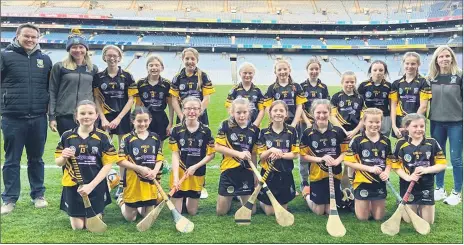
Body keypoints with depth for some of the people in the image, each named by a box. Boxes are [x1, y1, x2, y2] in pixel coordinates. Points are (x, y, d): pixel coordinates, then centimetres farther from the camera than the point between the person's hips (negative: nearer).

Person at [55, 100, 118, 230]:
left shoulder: (103, 137, -7)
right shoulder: (67, 136, -2)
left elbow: (108, 165, -8)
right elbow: (58, 162, 5)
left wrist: (91, 185, -16)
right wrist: (64, 157, -20)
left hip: (96, 186, -1)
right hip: (73, 186, 1)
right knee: (78, 227, 8)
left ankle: (97, 213, 37)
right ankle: (73, 214, 40)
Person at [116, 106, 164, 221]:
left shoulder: (155, 138, 3)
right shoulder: (127, 139, -8)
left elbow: (159, 158, 6)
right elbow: (120, 160, -11)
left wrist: (155, 171, -14)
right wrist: (140, 168, -19)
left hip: (150, 180, 3)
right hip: (133, 181, -3)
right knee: (130, 218, 9)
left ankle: (139, 206, 41)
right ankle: (121, 201, 38)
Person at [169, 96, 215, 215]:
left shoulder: (206, 131, -5)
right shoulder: (176, 130, -6)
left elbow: (211, 154, -2)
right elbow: (175, 154, -6)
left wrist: (195, 167, -13)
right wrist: (175, 177, -15)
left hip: (197, 174, 1)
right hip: (179, 173, -1)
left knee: (192, 212, 10)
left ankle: (189, 197, 42)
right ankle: (182, 197, 34)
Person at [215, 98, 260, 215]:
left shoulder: (254, 129, 2)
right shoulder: (226, 126, -6)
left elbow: (254, 154, 8)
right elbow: (217, 147, -10)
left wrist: (255, 174, 6)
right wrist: (239, 153, -17)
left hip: (247, 171, 2)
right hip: (229, 170, -2)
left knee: (251, 211, 6)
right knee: (221, 211, 5)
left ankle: (241, 196, 36)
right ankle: (231, 196, 36)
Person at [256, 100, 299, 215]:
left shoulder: (292, 131, -3)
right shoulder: (264, 132, -4)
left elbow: (295, 154, -5)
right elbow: (261, 156, -5)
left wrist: (280, 154, -20)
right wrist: (271, 150, -24)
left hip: (285, 174, 1)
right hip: (268, 173, 0)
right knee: (270, 211, 5)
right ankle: (261, 201, 35)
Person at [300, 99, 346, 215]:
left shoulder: (338, 131, -3)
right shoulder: (307, 133, -6)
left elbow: (345, 151, 2)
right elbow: (304, 155, -4)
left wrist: (336, 161, -17)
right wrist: (321, 159, -17)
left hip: (334, 174, 1)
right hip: (317, 175, -1)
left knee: (331, 211, 8)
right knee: (319, 211, 8)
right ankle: (307, 195, 35)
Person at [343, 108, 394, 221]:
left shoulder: (385, 140, 3)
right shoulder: (357, 140, -10)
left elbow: (389, 161, 10)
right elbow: (348, 161, -13)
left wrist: (386, 172, -12)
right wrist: (369, 168, -19)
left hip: (380, 182, 4)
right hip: (362, 182, -3)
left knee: (378, 217, 12)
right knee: (362, 217, 7)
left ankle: (371, 204, 40)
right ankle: (357, 202, 34)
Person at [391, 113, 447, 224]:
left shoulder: (432, 143, -6)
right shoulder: (401, 144, -7)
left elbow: (442, 164, -4)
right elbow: (395, 165, -5)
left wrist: (426, 170, -19)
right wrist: (407, 177, -19)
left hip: (426, 186, 1)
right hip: (407, 185, -1)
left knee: (428, 222, 10)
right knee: (409, 220, 9)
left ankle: (421, 207, 39)